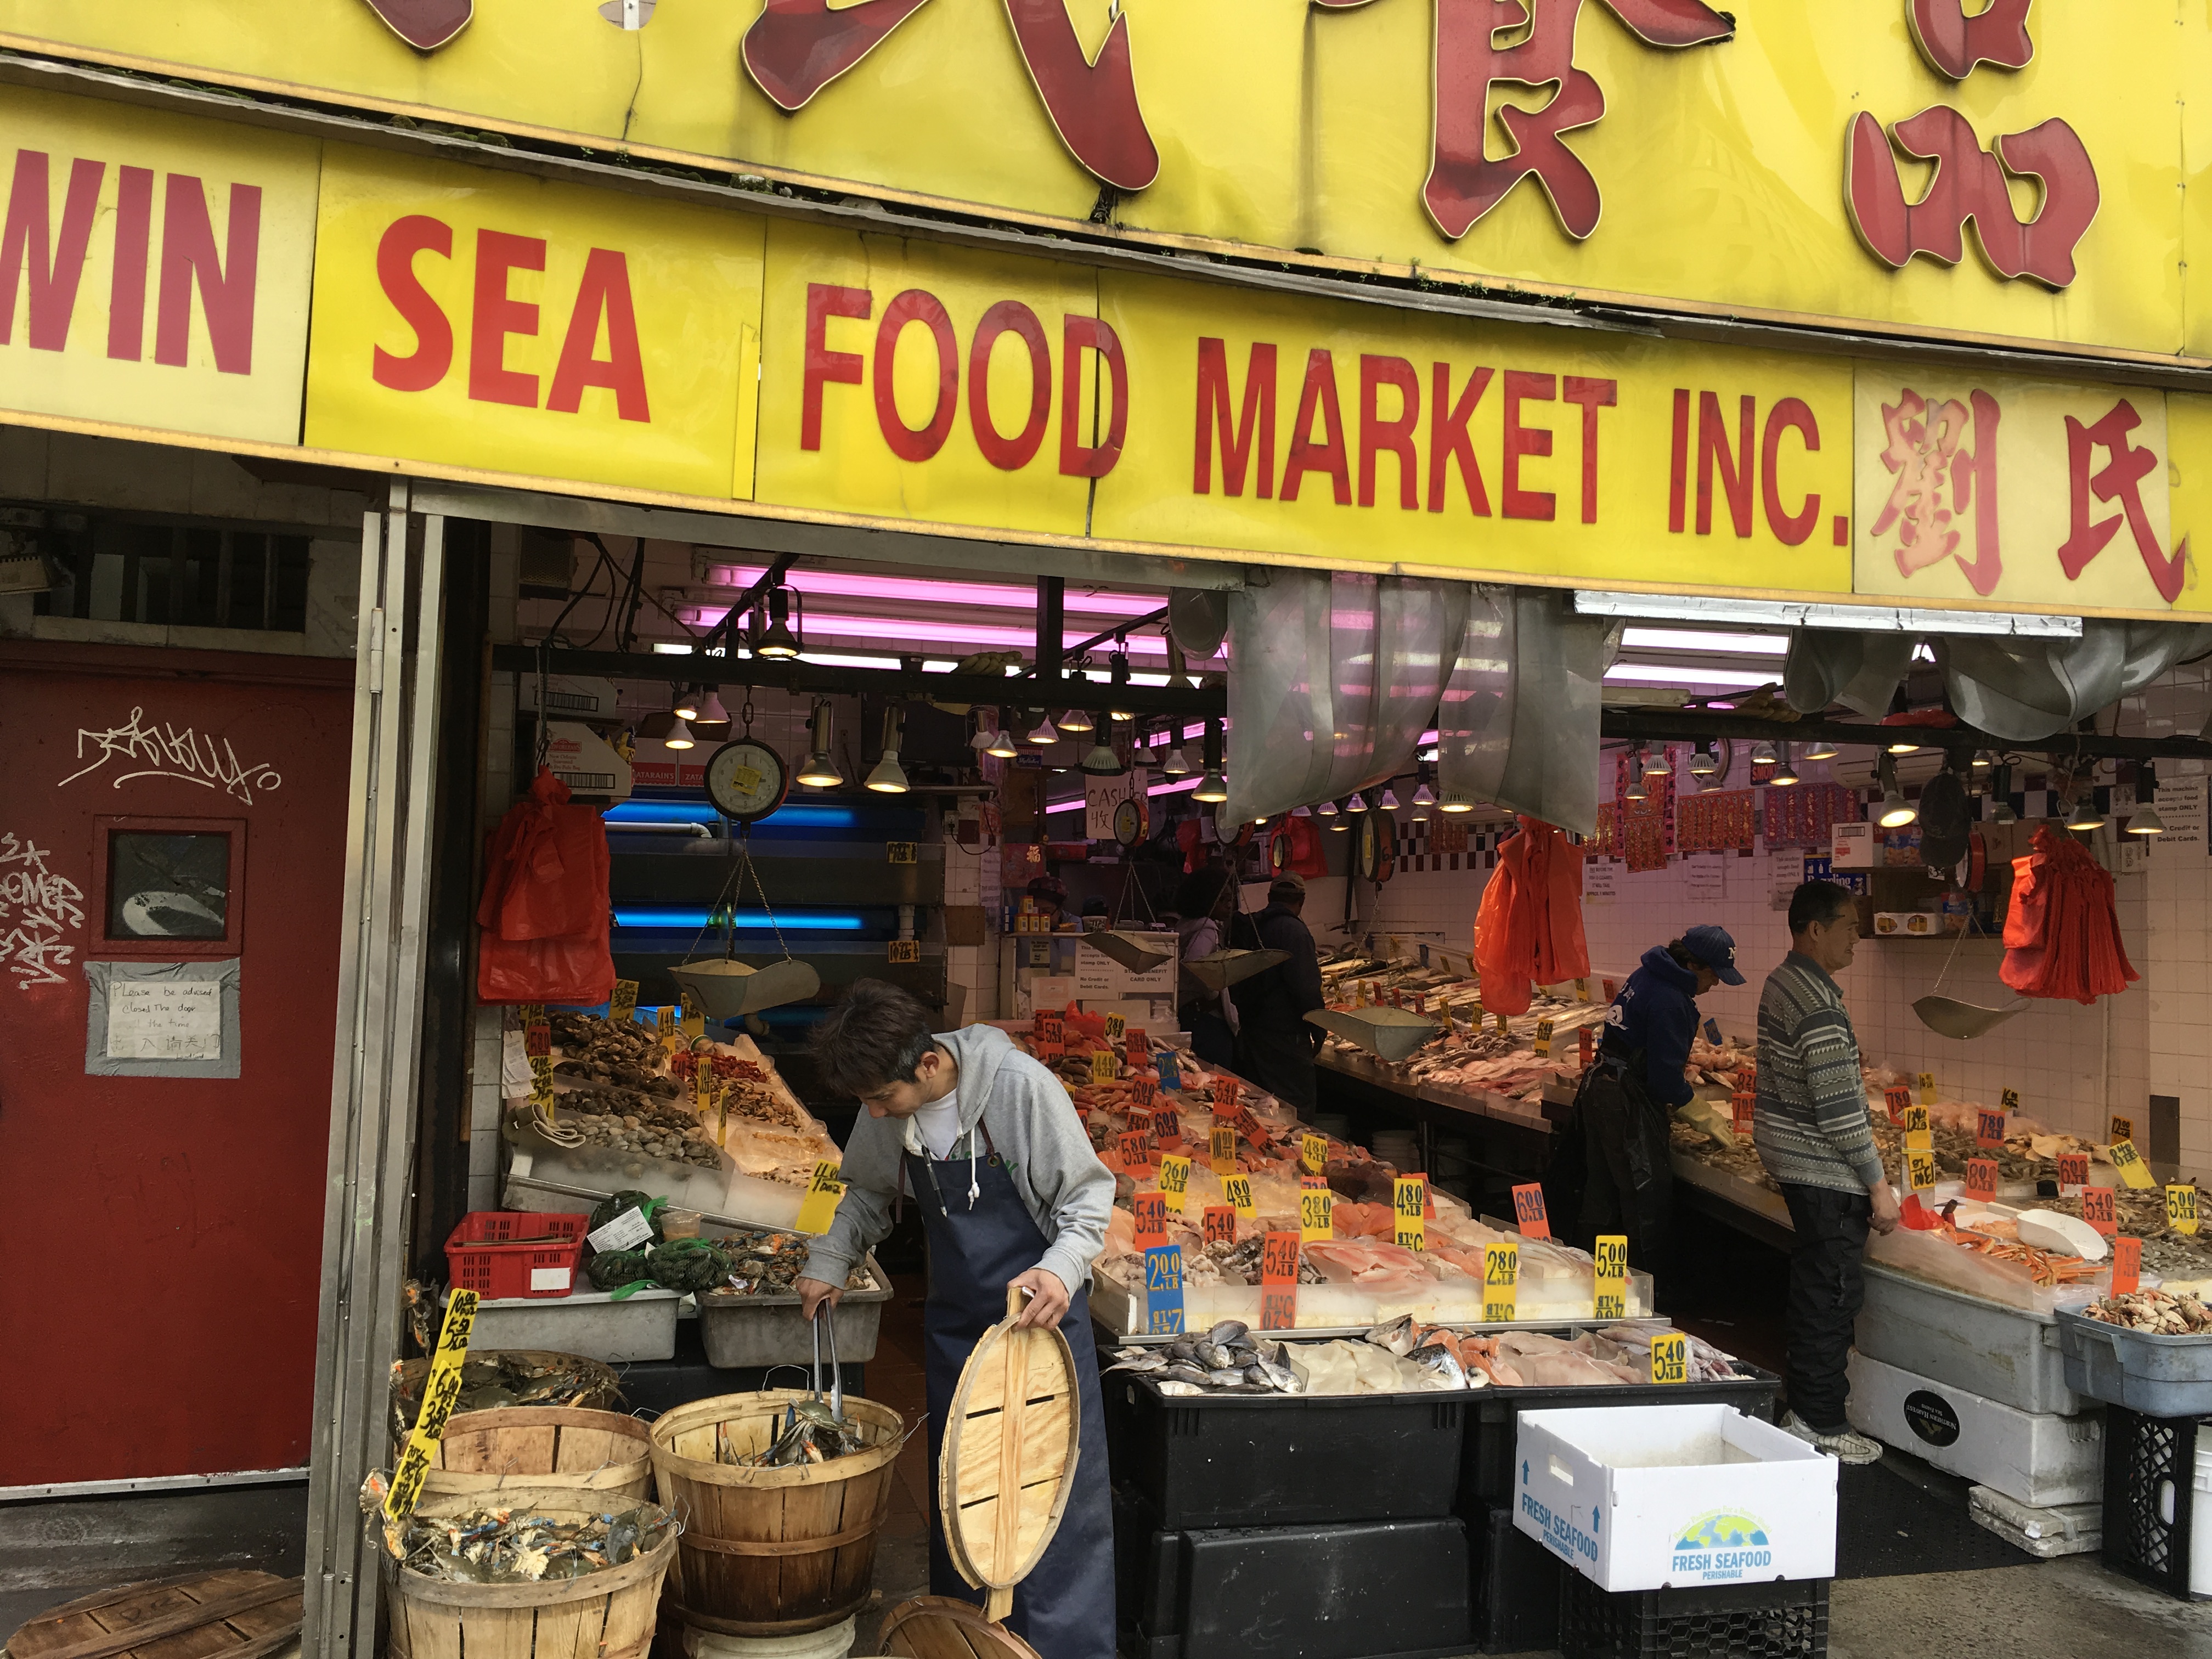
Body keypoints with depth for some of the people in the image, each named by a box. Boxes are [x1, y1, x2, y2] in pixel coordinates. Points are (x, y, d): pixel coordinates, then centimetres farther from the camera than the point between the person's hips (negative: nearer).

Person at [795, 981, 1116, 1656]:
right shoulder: (888, 1110, -6)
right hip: (955, 1321, 5)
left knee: (1066, 1493, -2)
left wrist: (1061, 1270, -31)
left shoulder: (1020, 1087, -23)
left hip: (1041, 1309, -5)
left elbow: (1089, 1197, -15)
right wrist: (830, 1263, 3)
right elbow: (869, 1194, 14)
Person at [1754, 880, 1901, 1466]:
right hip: (1826, 1174, -10)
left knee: (1810, 1283, 20)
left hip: (1790, 1160, 10)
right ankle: (1821, 1425, 9)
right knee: (1834, 1291, 0)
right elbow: (1840, 1113, -24)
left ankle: (1802, 1402, 33)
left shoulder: (1780, 984, 8)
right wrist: (1879, 1185, -16)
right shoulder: (1820, 1009, -24)